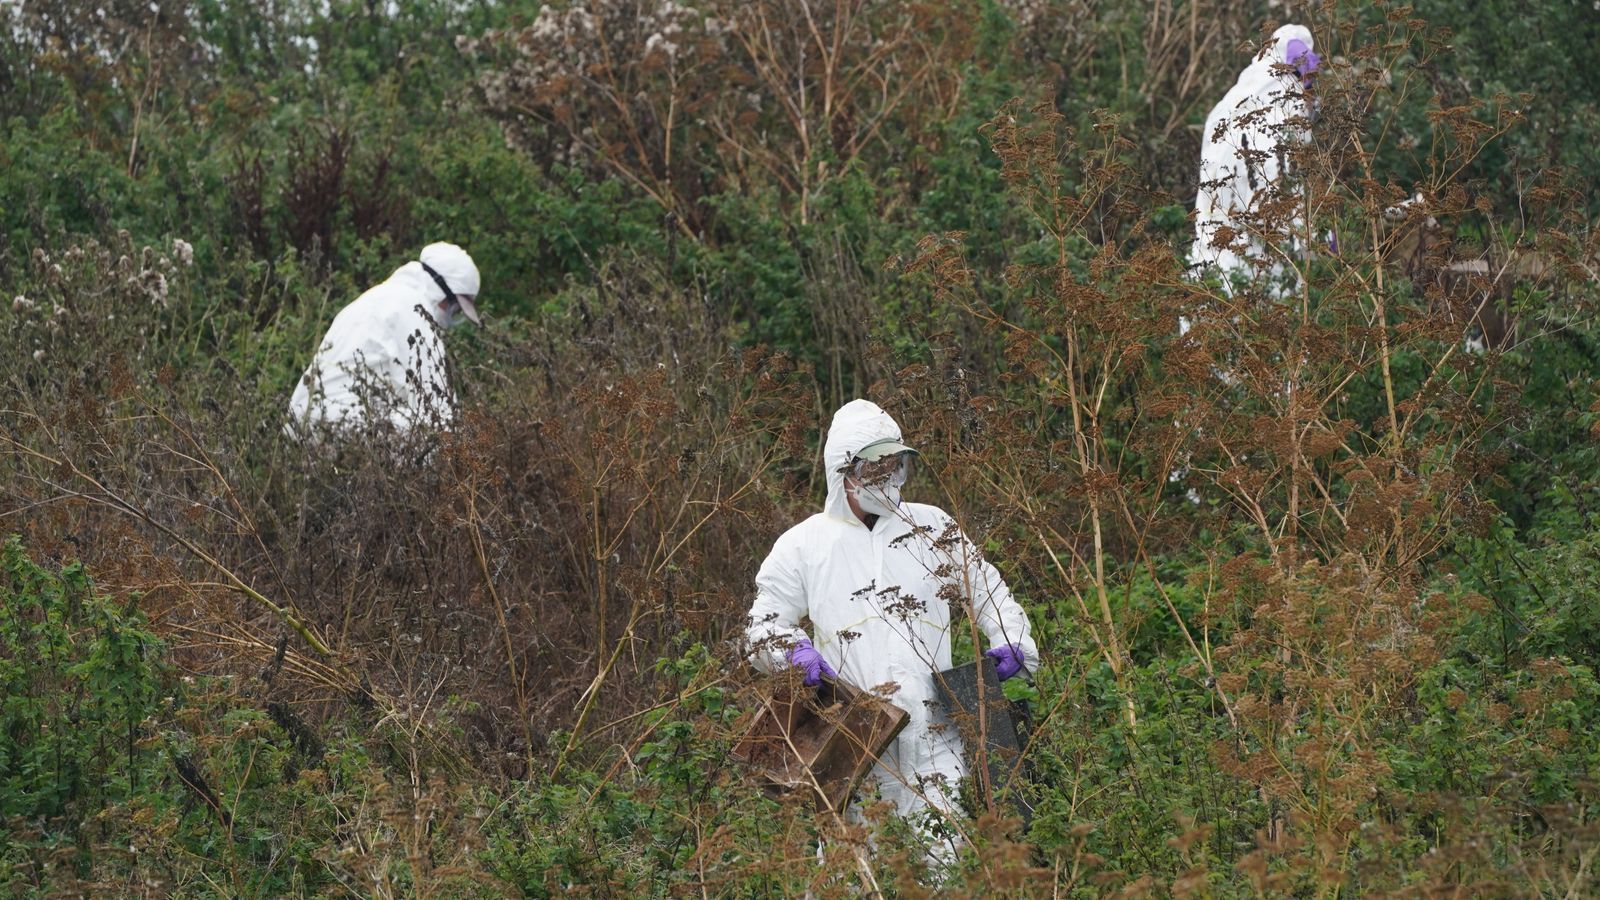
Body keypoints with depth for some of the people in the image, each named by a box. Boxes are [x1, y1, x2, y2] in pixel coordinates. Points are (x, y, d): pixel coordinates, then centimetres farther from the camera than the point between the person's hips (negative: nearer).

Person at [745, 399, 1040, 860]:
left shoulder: (934, 528, 13)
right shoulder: (803, 544, 9)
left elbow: (987, 589, 19)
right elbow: (763, 624, 13)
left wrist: (1010, 641, 0)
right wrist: (795, 649, -9)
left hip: (931, 732, 1)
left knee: (946, 849, -8)